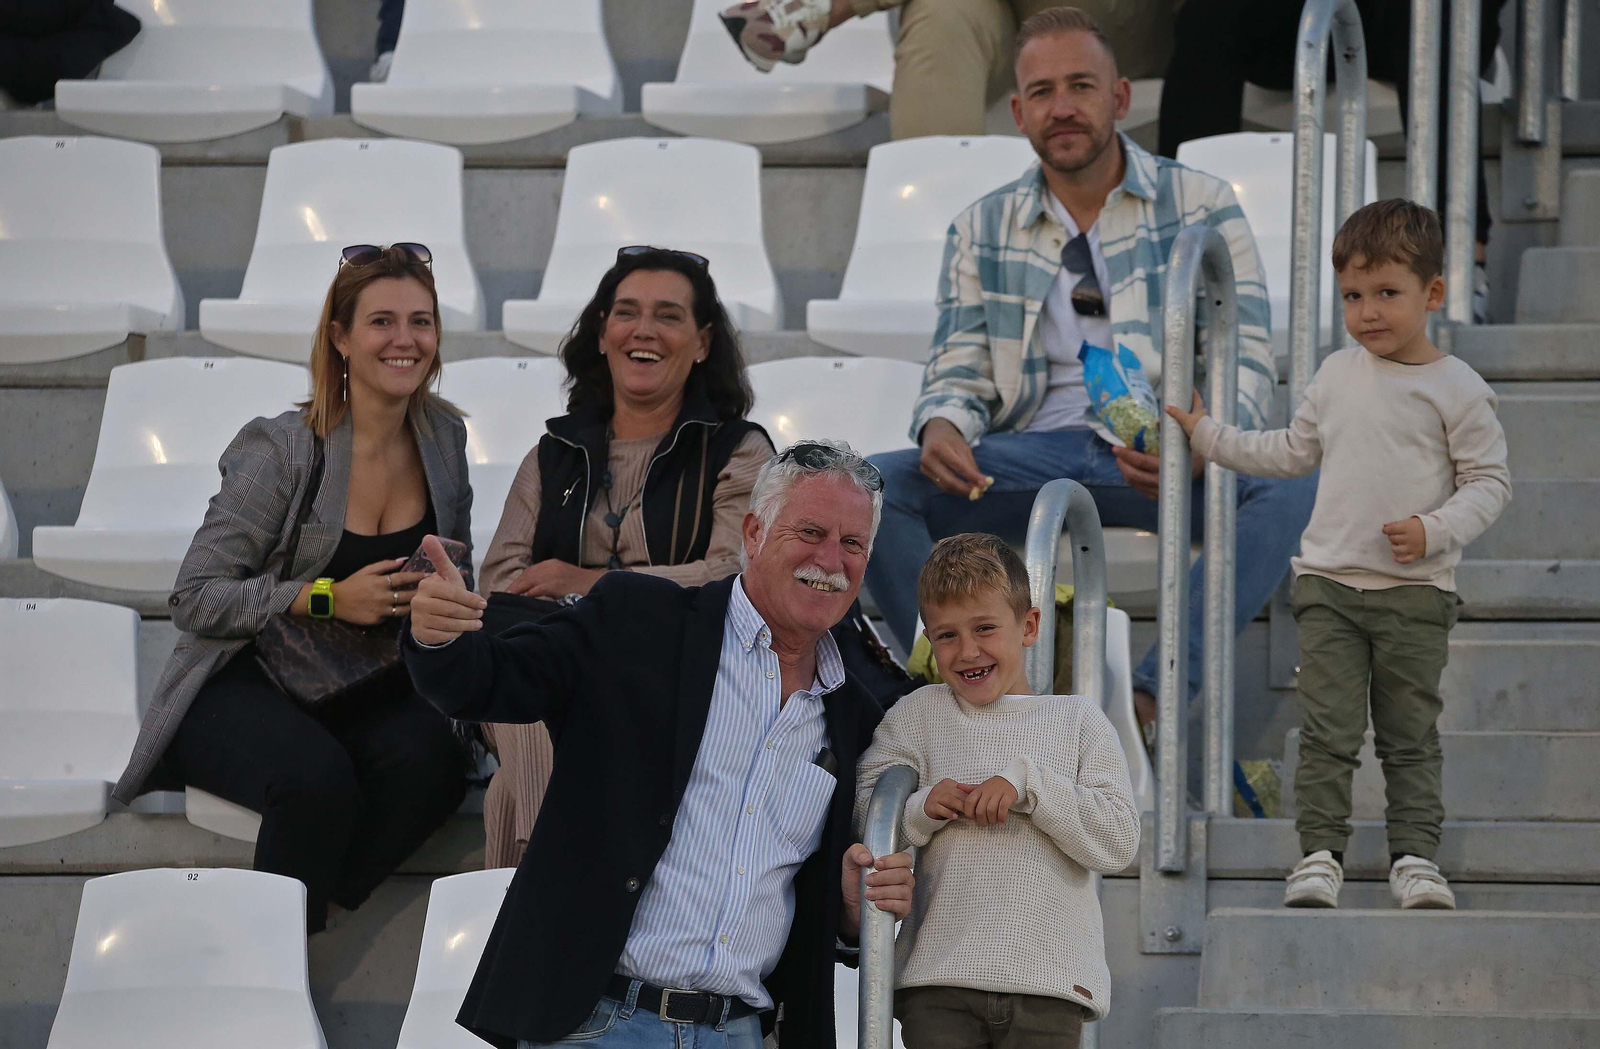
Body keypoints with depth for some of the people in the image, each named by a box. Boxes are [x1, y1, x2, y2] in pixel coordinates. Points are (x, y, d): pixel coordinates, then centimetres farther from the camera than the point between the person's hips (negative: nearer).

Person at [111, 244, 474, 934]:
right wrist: (327, 598, -22)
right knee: (317, 778, -37)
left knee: (430, 754, -30)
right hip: (243, 688, -5)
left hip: (367, 689, 5)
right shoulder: (282, 450, -13)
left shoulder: (443, 437, 4)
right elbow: (194, 601, -12)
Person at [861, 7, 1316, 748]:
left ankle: (1154, 694, -35)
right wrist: (943, 426, -16)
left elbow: (1247, 360, -1)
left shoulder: (1198, 207, 8)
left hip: (1166, 462, -2)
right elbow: (960, 370, 12)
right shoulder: (982, 230, 16)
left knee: (1288, 485, -35)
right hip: (1031, 456, 2)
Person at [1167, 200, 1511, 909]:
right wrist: (1210, 437, 22)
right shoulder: (1337, 376, 10)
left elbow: (1490, 480, -3)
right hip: (1329, 584, 3)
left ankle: (1415, 856, 10)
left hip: (1415, 591, -3)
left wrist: (1435, 531, -17)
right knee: (1327, 731, -2)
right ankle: (1320, 854, 1)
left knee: (1411, 735, 4)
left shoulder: (1456, 389, -4)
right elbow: (1294, 452, 24)